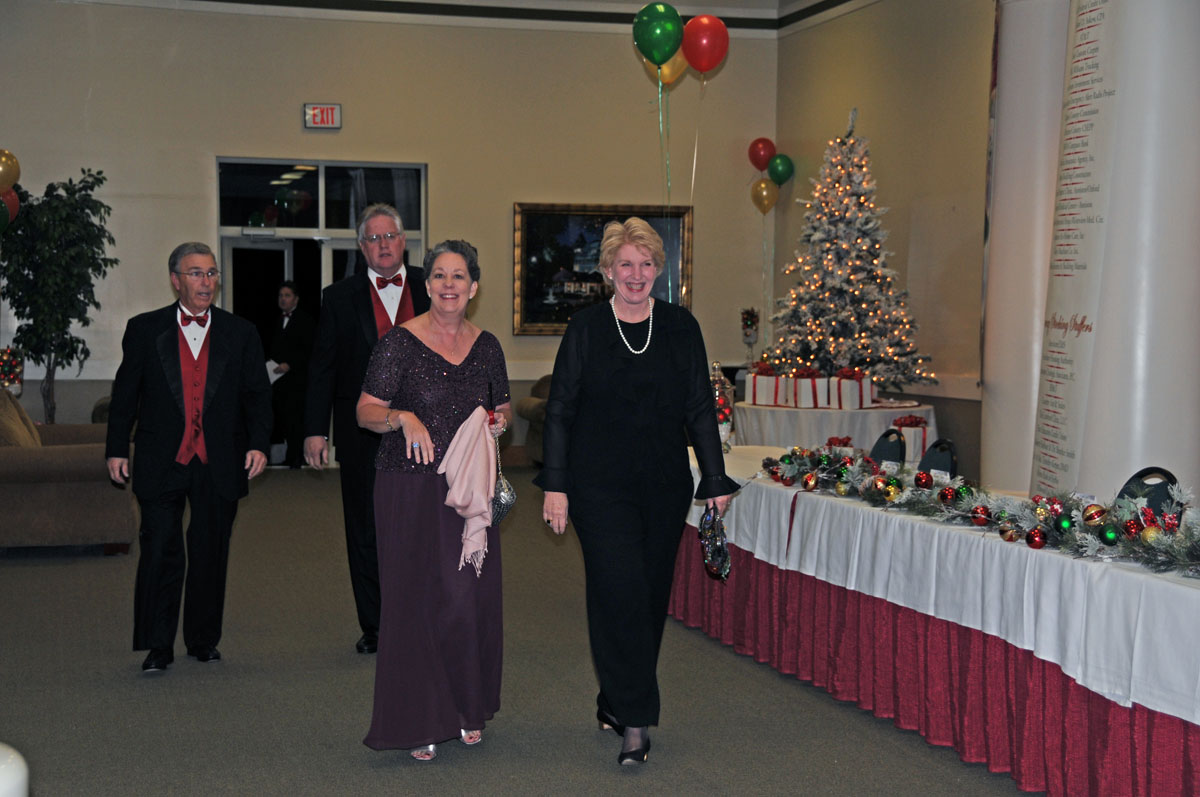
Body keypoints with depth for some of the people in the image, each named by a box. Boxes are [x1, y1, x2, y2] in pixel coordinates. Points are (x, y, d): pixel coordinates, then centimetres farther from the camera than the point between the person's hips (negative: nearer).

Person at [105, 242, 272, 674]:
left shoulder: (241, 333, 7)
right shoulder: (144, 329, 5)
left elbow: (257, 394, 6)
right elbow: (125, 393, 6)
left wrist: (259, 443, -7)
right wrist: (116, 449, 2)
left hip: (220, 465, 1)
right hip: (161, 463, -1)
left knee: (211, 554, 9)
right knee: (160, 553, -2)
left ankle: (204, 639, 22)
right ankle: (158, 646, 6)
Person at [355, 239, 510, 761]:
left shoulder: (486, 346, 8)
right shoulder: (401, 342, -6)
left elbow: (502, 406, 21)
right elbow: (365, 411, -6)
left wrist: (500, 419, 0)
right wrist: (402, 417, -24)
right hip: (411, 488, -4)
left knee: (473, 596, 4)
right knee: (416, 596, -3)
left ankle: (468, 709, 22)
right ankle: (418, 722, 8)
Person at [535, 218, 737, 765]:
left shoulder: (680, 328, 5)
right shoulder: (586, 329, -1)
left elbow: (701, 409, 8)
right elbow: (559, 411, 0)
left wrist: (716, 480, 4)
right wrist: (555, 485, -5)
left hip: (665, 486, 3)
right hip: (601, 487, -3)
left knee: (652, 595, 9)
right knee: (621, 593, -10)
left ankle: (615, 702, 25)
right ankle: (635, 720, -6)